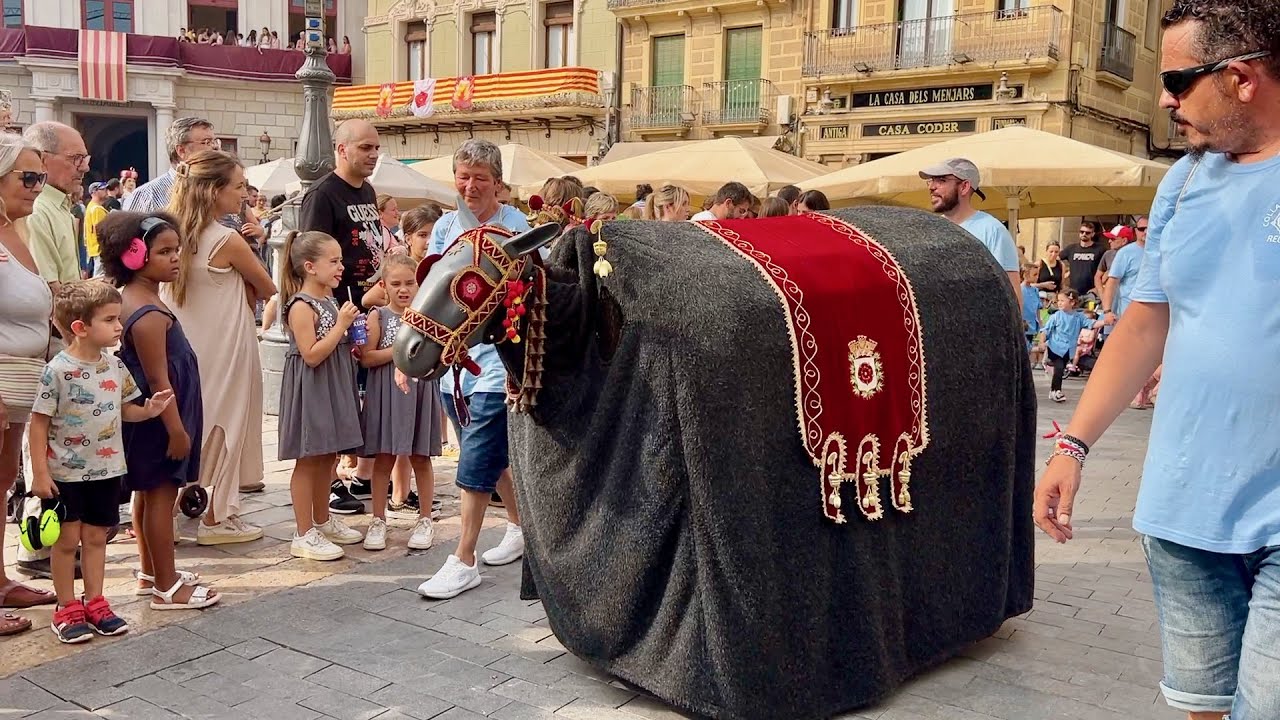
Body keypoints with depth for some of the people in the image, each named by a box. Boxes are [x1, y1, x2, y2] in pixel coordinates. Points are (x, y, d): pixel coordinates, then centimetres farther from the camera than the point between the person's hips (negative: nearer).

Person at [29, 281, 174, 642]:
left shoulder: (116, 367, 0)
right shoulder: (57, 371, -17)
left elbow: (125, 410, 12)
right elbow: (39, 424, -13)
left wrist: (149, 410, -10)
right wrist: (40, 473, -14)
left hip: (106, 470, 5)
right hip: (65, 473, -5)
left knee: (96, 537, 14)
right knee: (67, 540, 7)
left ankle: (94, 602, 25)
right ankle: (67, 608, 19)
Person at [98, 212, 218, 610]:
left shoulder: (134, 299, 8)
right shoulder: (149, 315, -24)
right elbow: (158, 379, -23)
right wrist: (176, 430, -19)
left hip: (150, 418, 10)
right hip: (160, 419, -10)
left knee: (148, 494, 18)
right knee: (162, 496, -2)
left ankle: (150, 572, 32)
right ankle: (167, 588, 8)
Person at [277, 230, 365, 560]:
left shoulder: (329, 298, 11)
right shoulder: (301, 306, -17)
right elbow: (312, 355, -23)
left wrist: (352, 341, 4)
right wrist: (342, 323, -21)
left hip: (334, 387, 9)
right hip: (311, 390, -9)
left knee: (327, 458, 18)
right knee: (308, 460, -2)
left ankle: (322, 521, 32)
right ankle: (304, 535, 6)